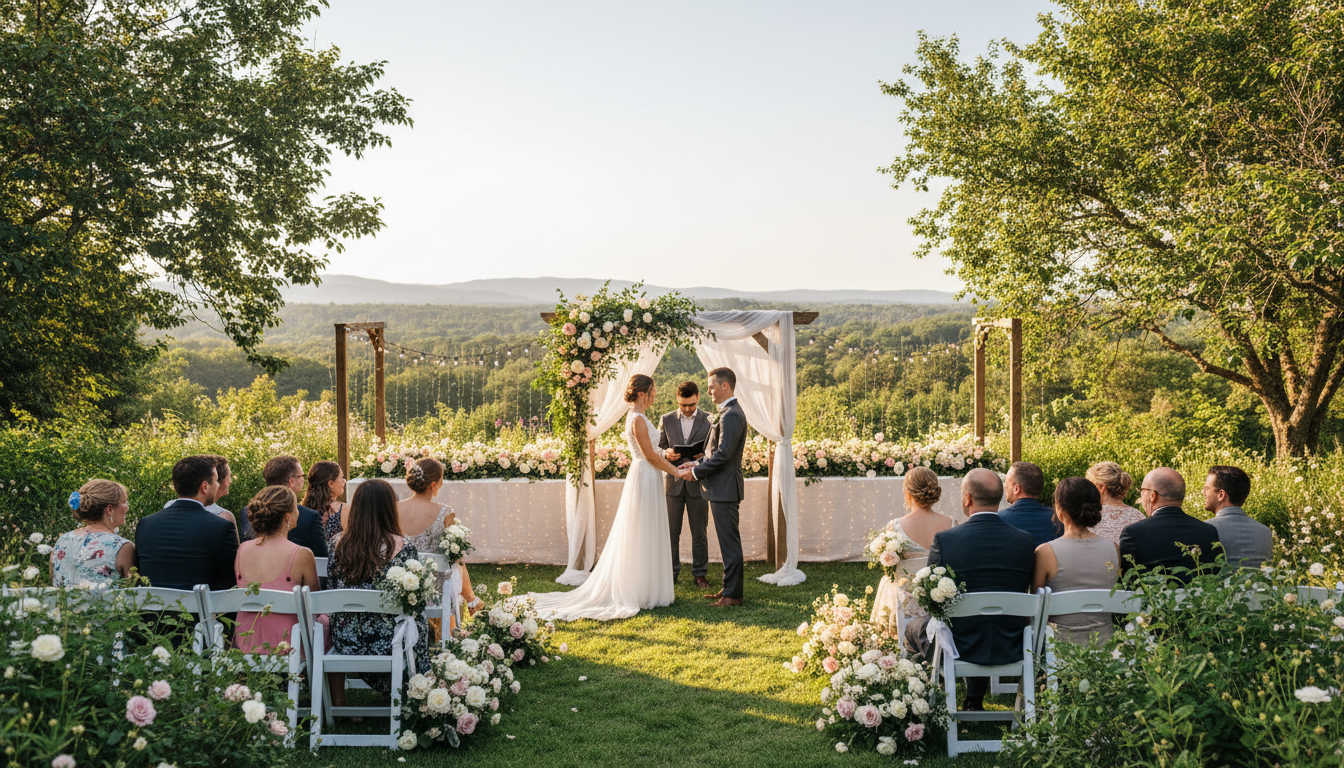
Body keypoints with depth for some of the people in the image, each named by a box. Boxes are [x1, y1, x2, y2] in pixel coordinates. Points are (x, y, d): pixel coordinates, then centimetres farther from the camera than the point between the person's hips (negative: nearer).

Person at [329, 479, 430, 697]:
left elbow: (332, 586, 7)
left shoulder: (338, 543, -5)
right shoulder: (403, 547, -15)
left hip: (344, 639, 4)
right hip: (387, 642, -4)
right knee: (420, 623, 28)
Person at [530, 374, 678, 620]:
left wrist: (673, 465, 17)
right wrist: (676, 471, -11)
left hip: (645, 477, 10)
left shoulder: (637, 416, 14)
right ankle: (641, 592, 3)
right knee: (643, 537, -3)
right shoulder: (638, 419, -16)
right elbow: (650, 455, -18)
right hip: (644, 477, -10)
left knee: (637, 537, 13)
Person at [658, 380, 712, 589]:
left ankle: (700, 573, 15)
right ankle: (671, 572, 17)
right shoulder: (666, 420, 7)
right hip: (673, 483, 1)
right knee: (671, 532, 5)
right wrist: (667, 453, -13)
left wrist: (704, 455, -17)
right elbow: (659, 449, 9)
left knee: (699, 533, 5)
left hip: (698, 483, -1)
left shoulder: (709, 420, 2)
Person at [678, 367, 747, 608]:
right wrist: (696, 465, 11)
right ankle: (729, 588, 22)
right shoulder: (729, 413, 16)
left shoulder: (731, 415, -17)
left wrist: (696, 472, -15)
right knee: (728, 541, 15)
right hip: (721, 488, 11)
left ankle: (733, 594, 1)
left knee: (729, 542, -4)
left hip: (725, 488, -11)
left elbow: (723, 454, -23)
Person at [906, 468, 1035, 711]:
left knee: (913, 627, 28)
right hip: (1010, 649, 3)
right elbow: (1025, 590, 4)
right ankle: (974, 702, 45)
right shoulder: (1024, 541, -9)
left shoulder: (944, 539, -18)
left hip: (960, 647, -3)